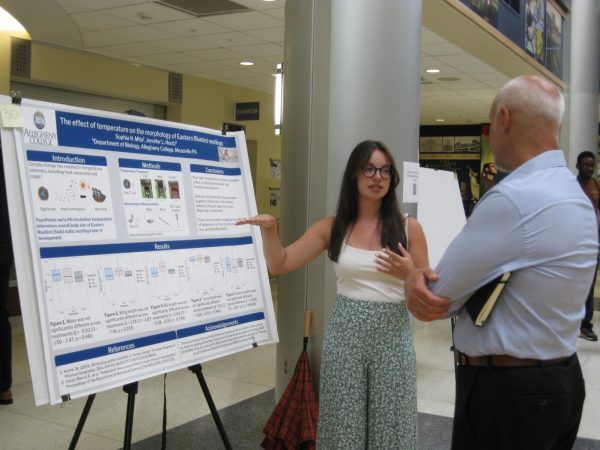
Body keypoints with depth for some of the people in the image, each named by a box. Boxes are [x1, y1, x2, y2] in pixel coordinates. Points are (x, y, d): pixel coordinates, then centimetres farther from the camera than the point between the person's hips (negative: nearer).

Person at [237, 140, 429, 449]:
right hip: (345, 333, 1)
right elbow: (280, 265, 2)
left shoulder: (408, 228, 0)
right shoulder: (332, 227, 4)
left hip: (392, 335, -1)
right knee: (344, 423, 8)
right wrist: (269, 230, -16)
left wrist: (409, 274, -18)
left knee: (389, 425, 7)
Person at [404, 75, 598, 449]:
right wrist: (424, 282, -10)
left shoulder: (514, 198, -25)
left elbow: (440, 293, -17)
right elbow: (470, 277, 7)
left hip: (505, 392, -9)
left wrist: (415, 283, 5)